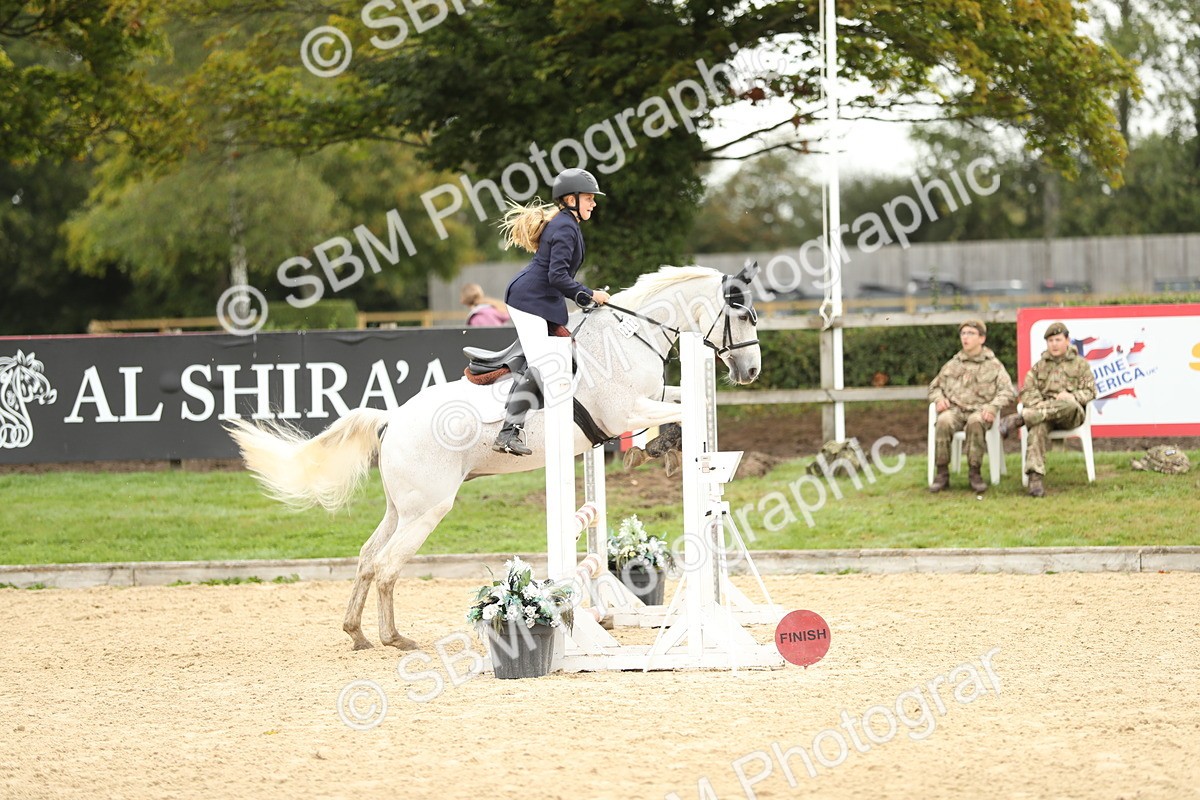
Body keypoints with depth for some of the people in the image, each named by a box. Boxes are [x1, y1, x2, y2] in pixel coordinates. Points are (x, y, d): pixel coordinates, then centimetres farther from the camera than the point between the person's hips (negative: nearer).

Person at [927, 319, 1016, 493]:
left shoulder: (993, 365, 12)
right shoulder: (952, 365, 21)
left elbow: (1007, 391, 3)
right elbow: (935, 386, 27)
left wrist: (993, 407, -15)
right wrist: (939, 399, 3)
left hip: (979, 410, -2)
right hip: (955, 409, 2)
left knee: (975, 422, -39)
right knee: (943, 421, -34)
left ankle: (974, 472, -29)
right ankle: (942, 473, -26)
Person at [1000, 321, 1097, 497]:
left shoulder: (1080, 364, 18)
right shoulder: (1040, 365, 23)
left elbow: (1089, 392, 8)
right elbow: (1027, 390, 11)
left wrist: (1071, 396, -13)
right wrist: (1038, 404, -11)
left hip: (1071, 416, -1)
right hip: (1043, 410, 1)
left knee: (1069, 405, -40)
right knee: (1038, 427, -37)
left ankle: (1019, 418, -44)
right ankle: (1035, 478, -48)